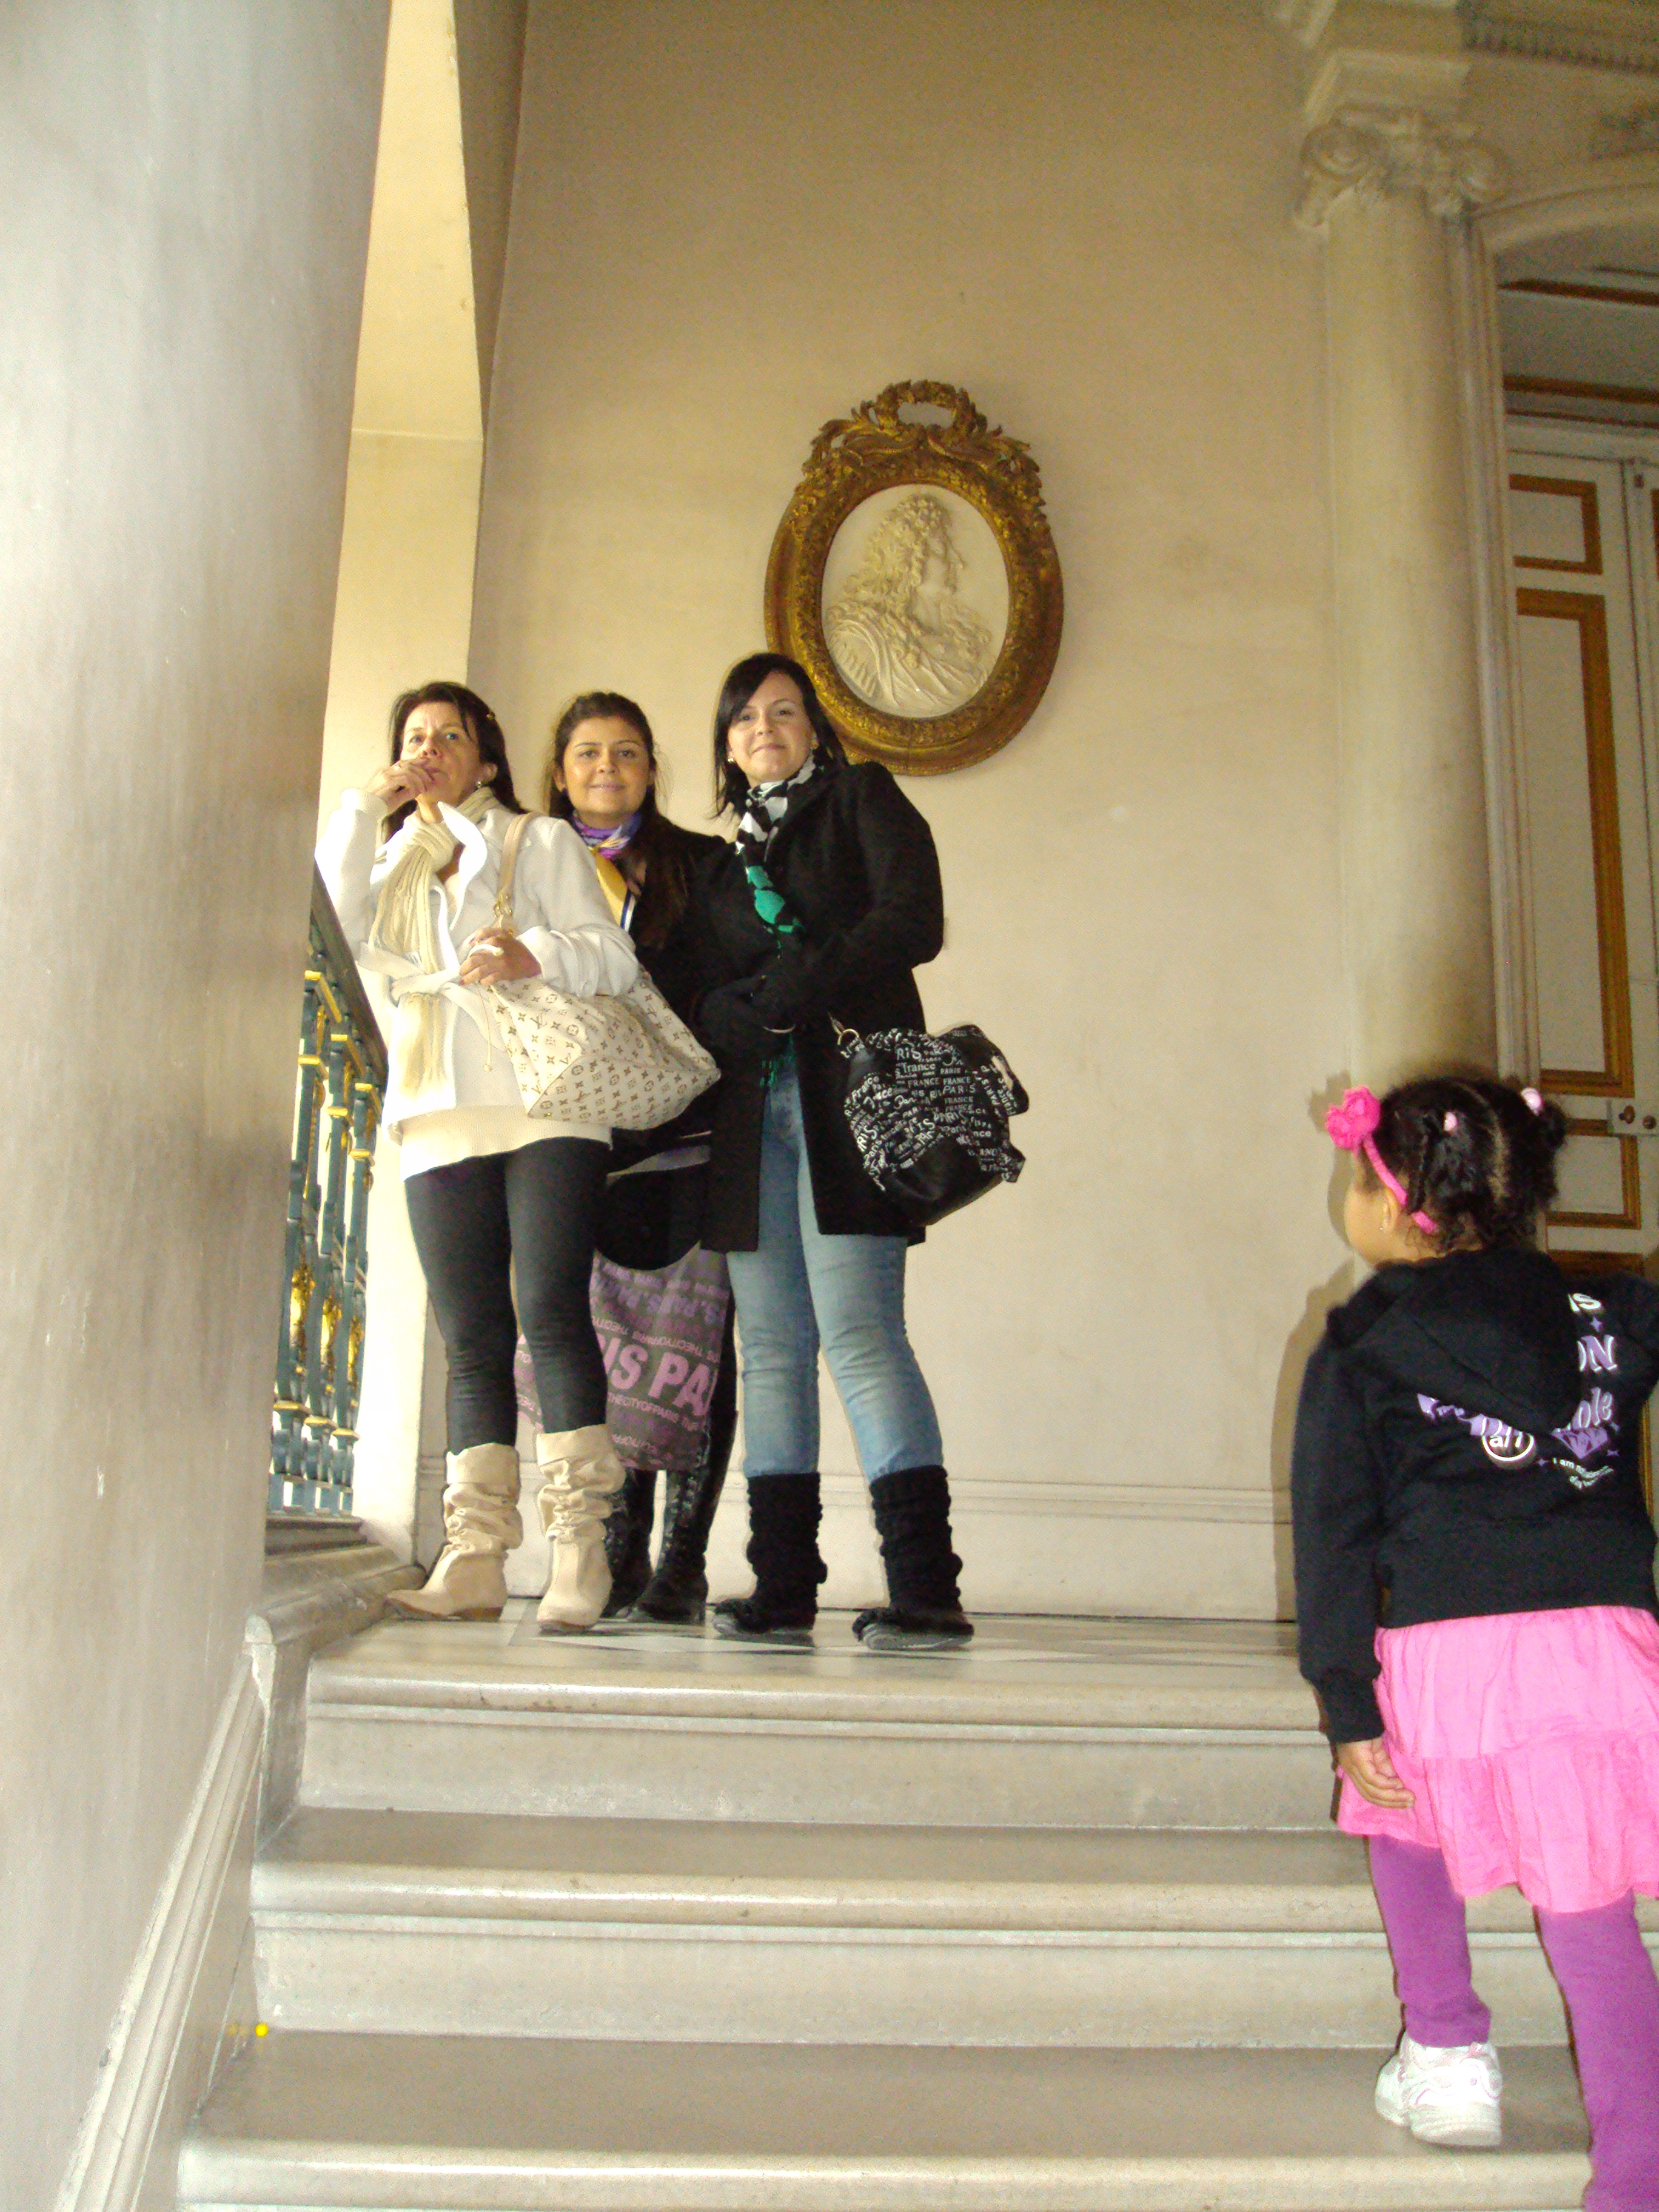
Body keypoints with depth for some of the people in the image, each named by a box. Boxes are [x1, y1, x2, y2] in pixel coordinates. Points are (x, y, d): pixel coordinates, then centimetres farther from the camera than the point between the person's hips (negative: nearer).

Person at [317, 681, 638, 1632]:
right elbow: (335, 929, 6)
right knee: (472, 1339, -2)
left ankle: (580, 1554, -15)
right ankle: (474, 1561, -4)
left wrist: (537, 953, -16)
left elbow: (614, 954, 4)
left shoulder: (544, 841, 16)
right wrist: (365, 809, 6)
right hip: (442, 1123, 4)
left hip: (545, 1106, -3)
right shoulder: (392, 864, 26)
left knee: (551, 1310, -16)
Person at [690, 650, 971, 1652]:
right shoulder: (724, 861, 26)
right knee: (772, 1342, 0)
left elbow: (913, 922, -5)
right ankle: (784, 1587, 3)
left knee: (858, 1329, -16)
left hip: (847, 1090, -5)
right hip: (752, 1111, 6)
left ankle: (927, 1590, -15)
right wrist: (734, 1023, -2)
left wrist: (787, 995, -8)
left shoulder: (862, 798, 12)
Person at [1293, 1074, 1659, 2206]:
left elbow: (1336, 1536, 2)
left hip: (1447, 1657, -2)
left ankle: (1450, 2051, 31)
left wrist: (1348, 1704, 3)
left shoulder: (1357, 1353, 5)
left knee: (1407, 1819, 28)